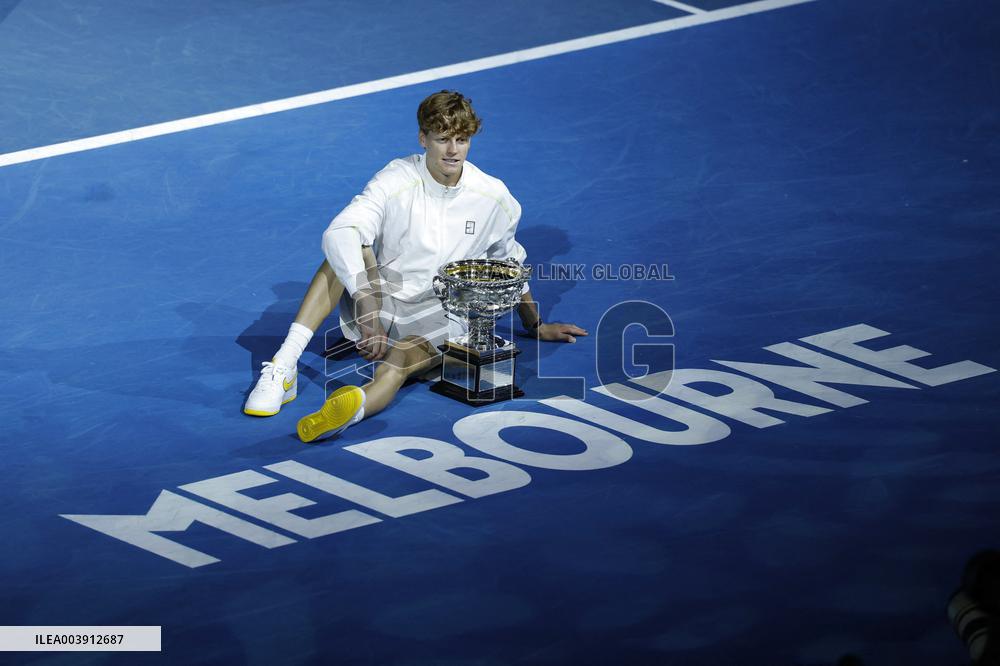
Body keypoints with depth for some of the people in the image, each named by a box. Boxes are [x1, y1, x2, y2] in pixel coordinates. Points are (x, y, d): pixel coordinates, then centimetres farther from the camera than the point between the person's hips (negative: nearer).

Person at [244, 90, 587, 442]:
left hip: (441, 318, -1)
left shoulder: (494, 196, 0)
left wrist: (535, 325, 30)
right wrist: (368, 310, -42)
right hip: (381, 301, 1)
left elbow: (510, 263, 21)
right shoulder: (397, 180, -10)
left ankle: (358, 403, -72)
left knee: (406, 355, -38)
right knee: (344, 254, -29)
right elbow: (339, 232, -28)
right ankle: (284, 366, -37)